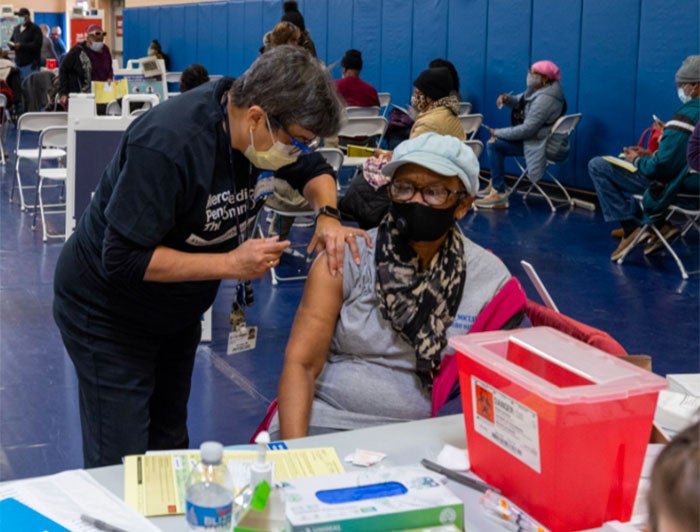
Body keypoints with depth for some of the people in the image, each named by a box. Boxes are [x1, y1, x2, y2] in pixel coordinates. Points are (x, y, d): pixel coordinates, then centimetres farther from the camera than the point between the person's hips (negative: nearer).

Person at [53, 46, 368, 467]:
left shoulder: (260, 125, -11)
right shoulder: (168, 144, -34)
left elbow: (313, 169, 8)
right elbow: (124, 260, -31)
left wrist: (327, 215, -14)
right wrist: (232, 264, -32)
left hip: (177, 313, 7)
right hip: (109, 314, -7)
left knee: (170, 445, 16)